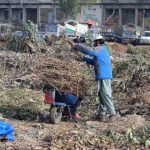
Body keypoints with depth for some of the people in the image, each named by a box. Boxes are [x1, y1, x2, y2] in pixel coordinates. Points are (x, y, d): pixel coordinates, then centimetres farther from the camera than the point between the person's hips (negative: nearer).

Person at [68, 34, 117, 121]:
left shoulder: (100, 49, -8)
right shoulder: (102, 50, 23)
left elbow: (88, 50, -18)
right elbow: (94, 62, 29)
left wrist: (75, 46, -12)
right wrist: (84, 59, 24)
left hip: (104, 76, -10)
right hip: (103, 76, 10)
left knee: (105, 94, -11)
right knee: (102, 95, 9)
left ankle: (112, 113, -10)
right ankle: (102, 114, 11)